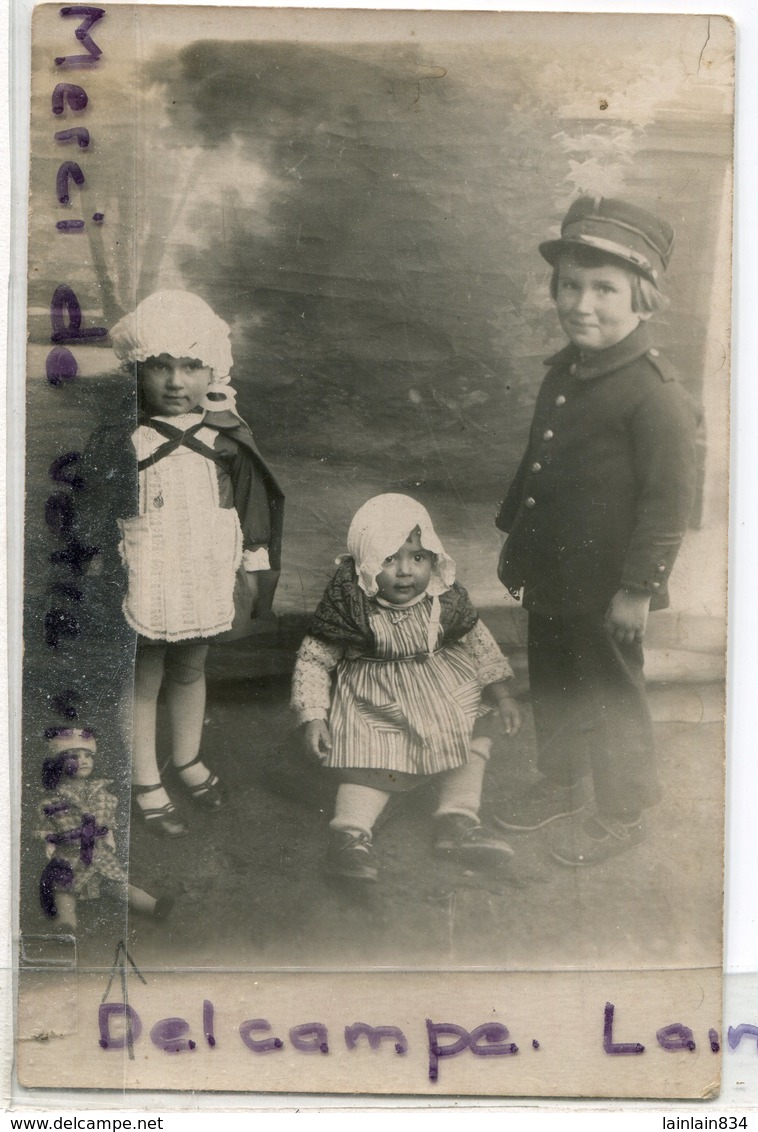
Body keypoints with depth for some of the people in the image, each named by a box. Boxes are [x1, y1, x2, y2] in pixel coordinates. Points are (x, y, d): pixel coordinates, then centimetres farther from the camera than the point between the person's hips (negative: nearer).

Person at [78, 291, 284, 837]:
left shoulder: (227, 439, -4)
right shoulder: (120, 442, -14)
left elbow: (252, 507, 4)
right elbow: (95, 522, -8)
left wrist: (249, 584, 6)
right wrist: (103, 586, -6)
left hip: (207, 587, 3)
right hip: (143, 594, -3)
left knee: (191, 671, 22)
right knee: (143, 681, 13)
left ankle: (188, 758, 46)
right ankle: (146, 782, 31)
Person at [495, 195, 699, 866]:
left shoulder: (656, 395, -21)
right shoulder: (564, 370, 6)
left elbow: (669, 502, -20)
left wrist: (638, 587, -19)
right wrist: (514, 539, 19)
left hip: (604, 588, -8)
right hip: (549, 575, 8)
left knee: (611, 698, 9)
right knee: (552, 686, 22)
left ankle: (621, 814, 29)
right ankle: (561, 785, 43)